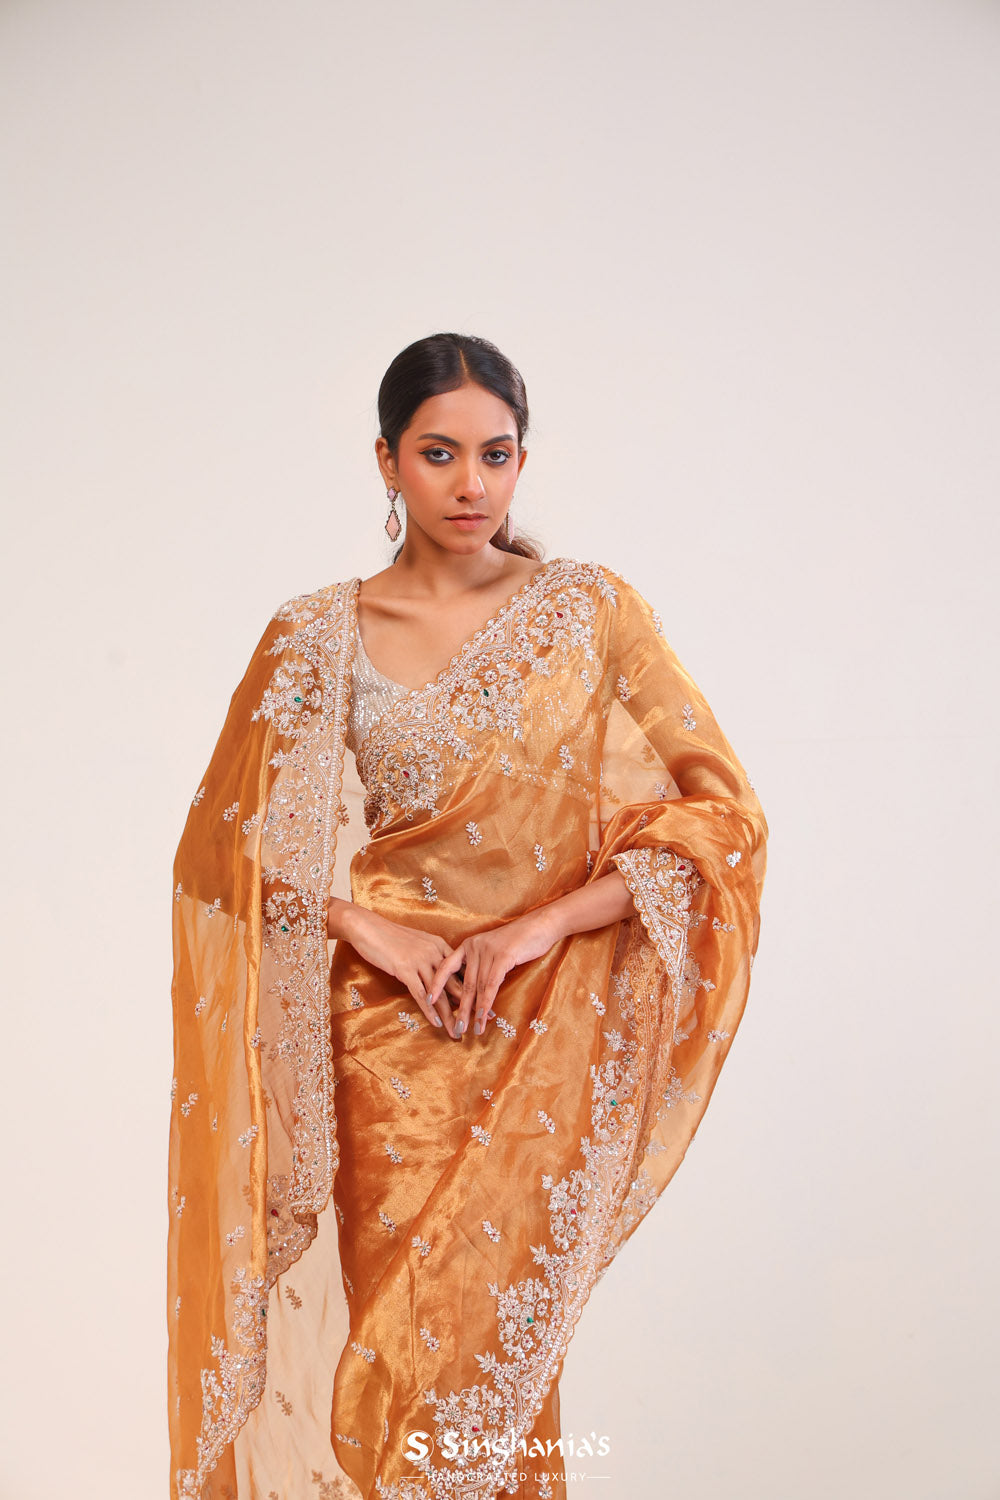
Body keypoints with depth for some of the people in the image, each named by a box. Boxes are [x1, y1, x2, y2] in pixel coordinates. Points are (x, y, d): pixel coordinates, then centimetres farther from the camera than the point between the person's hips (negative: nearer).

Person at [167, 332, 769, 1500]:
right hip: (383, 1041, 0)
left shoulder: (592, 611, 0)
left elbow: (720, 808, -4)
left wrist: (543, 923, -12)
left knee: (500, 1344, 5)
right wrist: (370, 929, -12)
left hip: (540, 1050, 0)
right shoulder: (318, 637, 2)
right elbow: (232, 837, 3)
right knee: (393, 1330, 4)